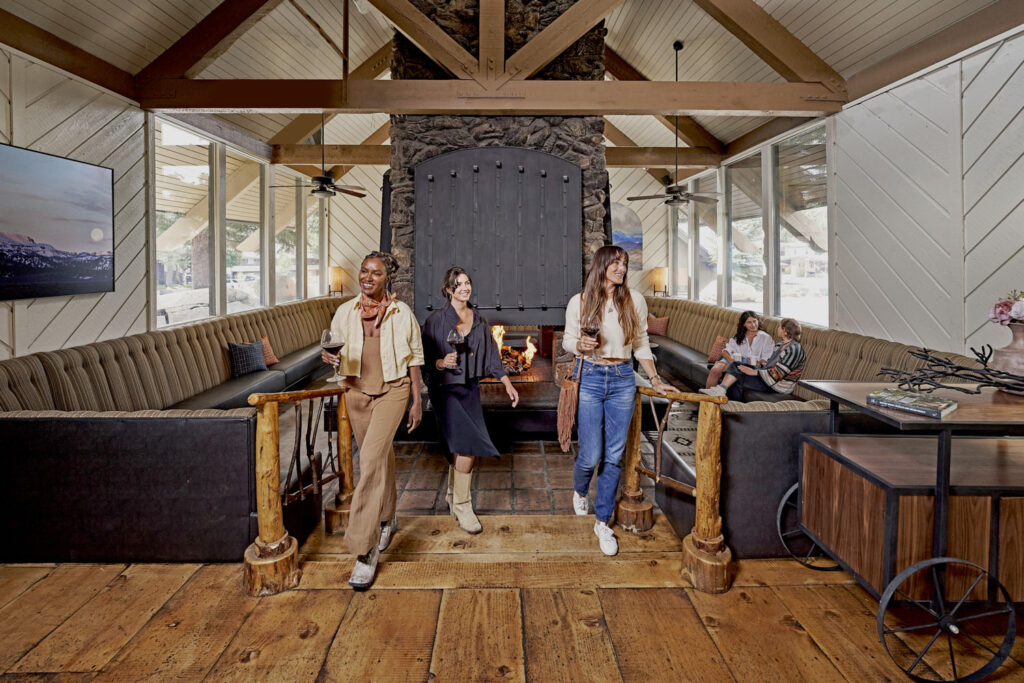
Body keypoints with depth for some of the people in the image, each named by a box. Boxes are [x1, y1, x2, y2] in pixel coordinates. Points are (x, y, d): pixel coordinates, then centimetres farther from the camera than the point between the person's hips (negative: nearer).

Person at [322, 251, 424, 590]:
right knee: (380, 458, 16)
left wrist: (417, 400, -2)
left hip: (392, 390, -4)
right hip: (357, 391, 4)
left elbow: (413, 358, 0)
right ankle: (387, 519, 40)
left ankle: (366, 549, -12)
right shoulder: (345, 311, 3)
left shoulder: (401, 313, -4)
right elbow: (337, 353, 9)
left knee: (371, 459, -17)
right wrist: (332, 358, -15)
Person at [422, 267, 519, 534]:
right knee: (466, 445, -16)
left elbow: (491, 355, 13)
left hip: (471, 389, 5)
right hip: (446, 389, -5)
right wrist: (442, 362, -23)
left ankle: (452, 496, 28)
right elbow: (425, 358, -4)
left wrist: (508, 384, 8)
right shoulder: (436, 320, -4)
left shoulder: (479, 320, 11)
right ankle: (462, 505, -1)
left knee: (462, 448, 6)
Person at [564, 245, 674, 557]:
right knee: (591, 455, 0)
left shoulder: (634, 301, 3)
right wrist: (581, 345, -14)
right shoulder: (579, 302, -1)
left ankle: (603, 522, 22)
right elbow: (567, 340, 8)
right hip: (589, 379, -2)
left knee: (614, 456, 5)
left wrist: (655, 380, 7)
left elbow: (641, 344, 10)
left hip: (623, 381, 2)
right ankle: (579, 490, 37)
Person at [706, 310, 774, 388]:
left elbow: (766, 359, 4)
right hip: (736, 361, 3)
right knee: (715, 370, -29)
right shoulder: (737, 337, 21)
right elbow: (725, 351, 9)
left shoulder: (766, 338, 12)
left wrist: (758, 364, -19)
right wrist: (730, 359, -14)